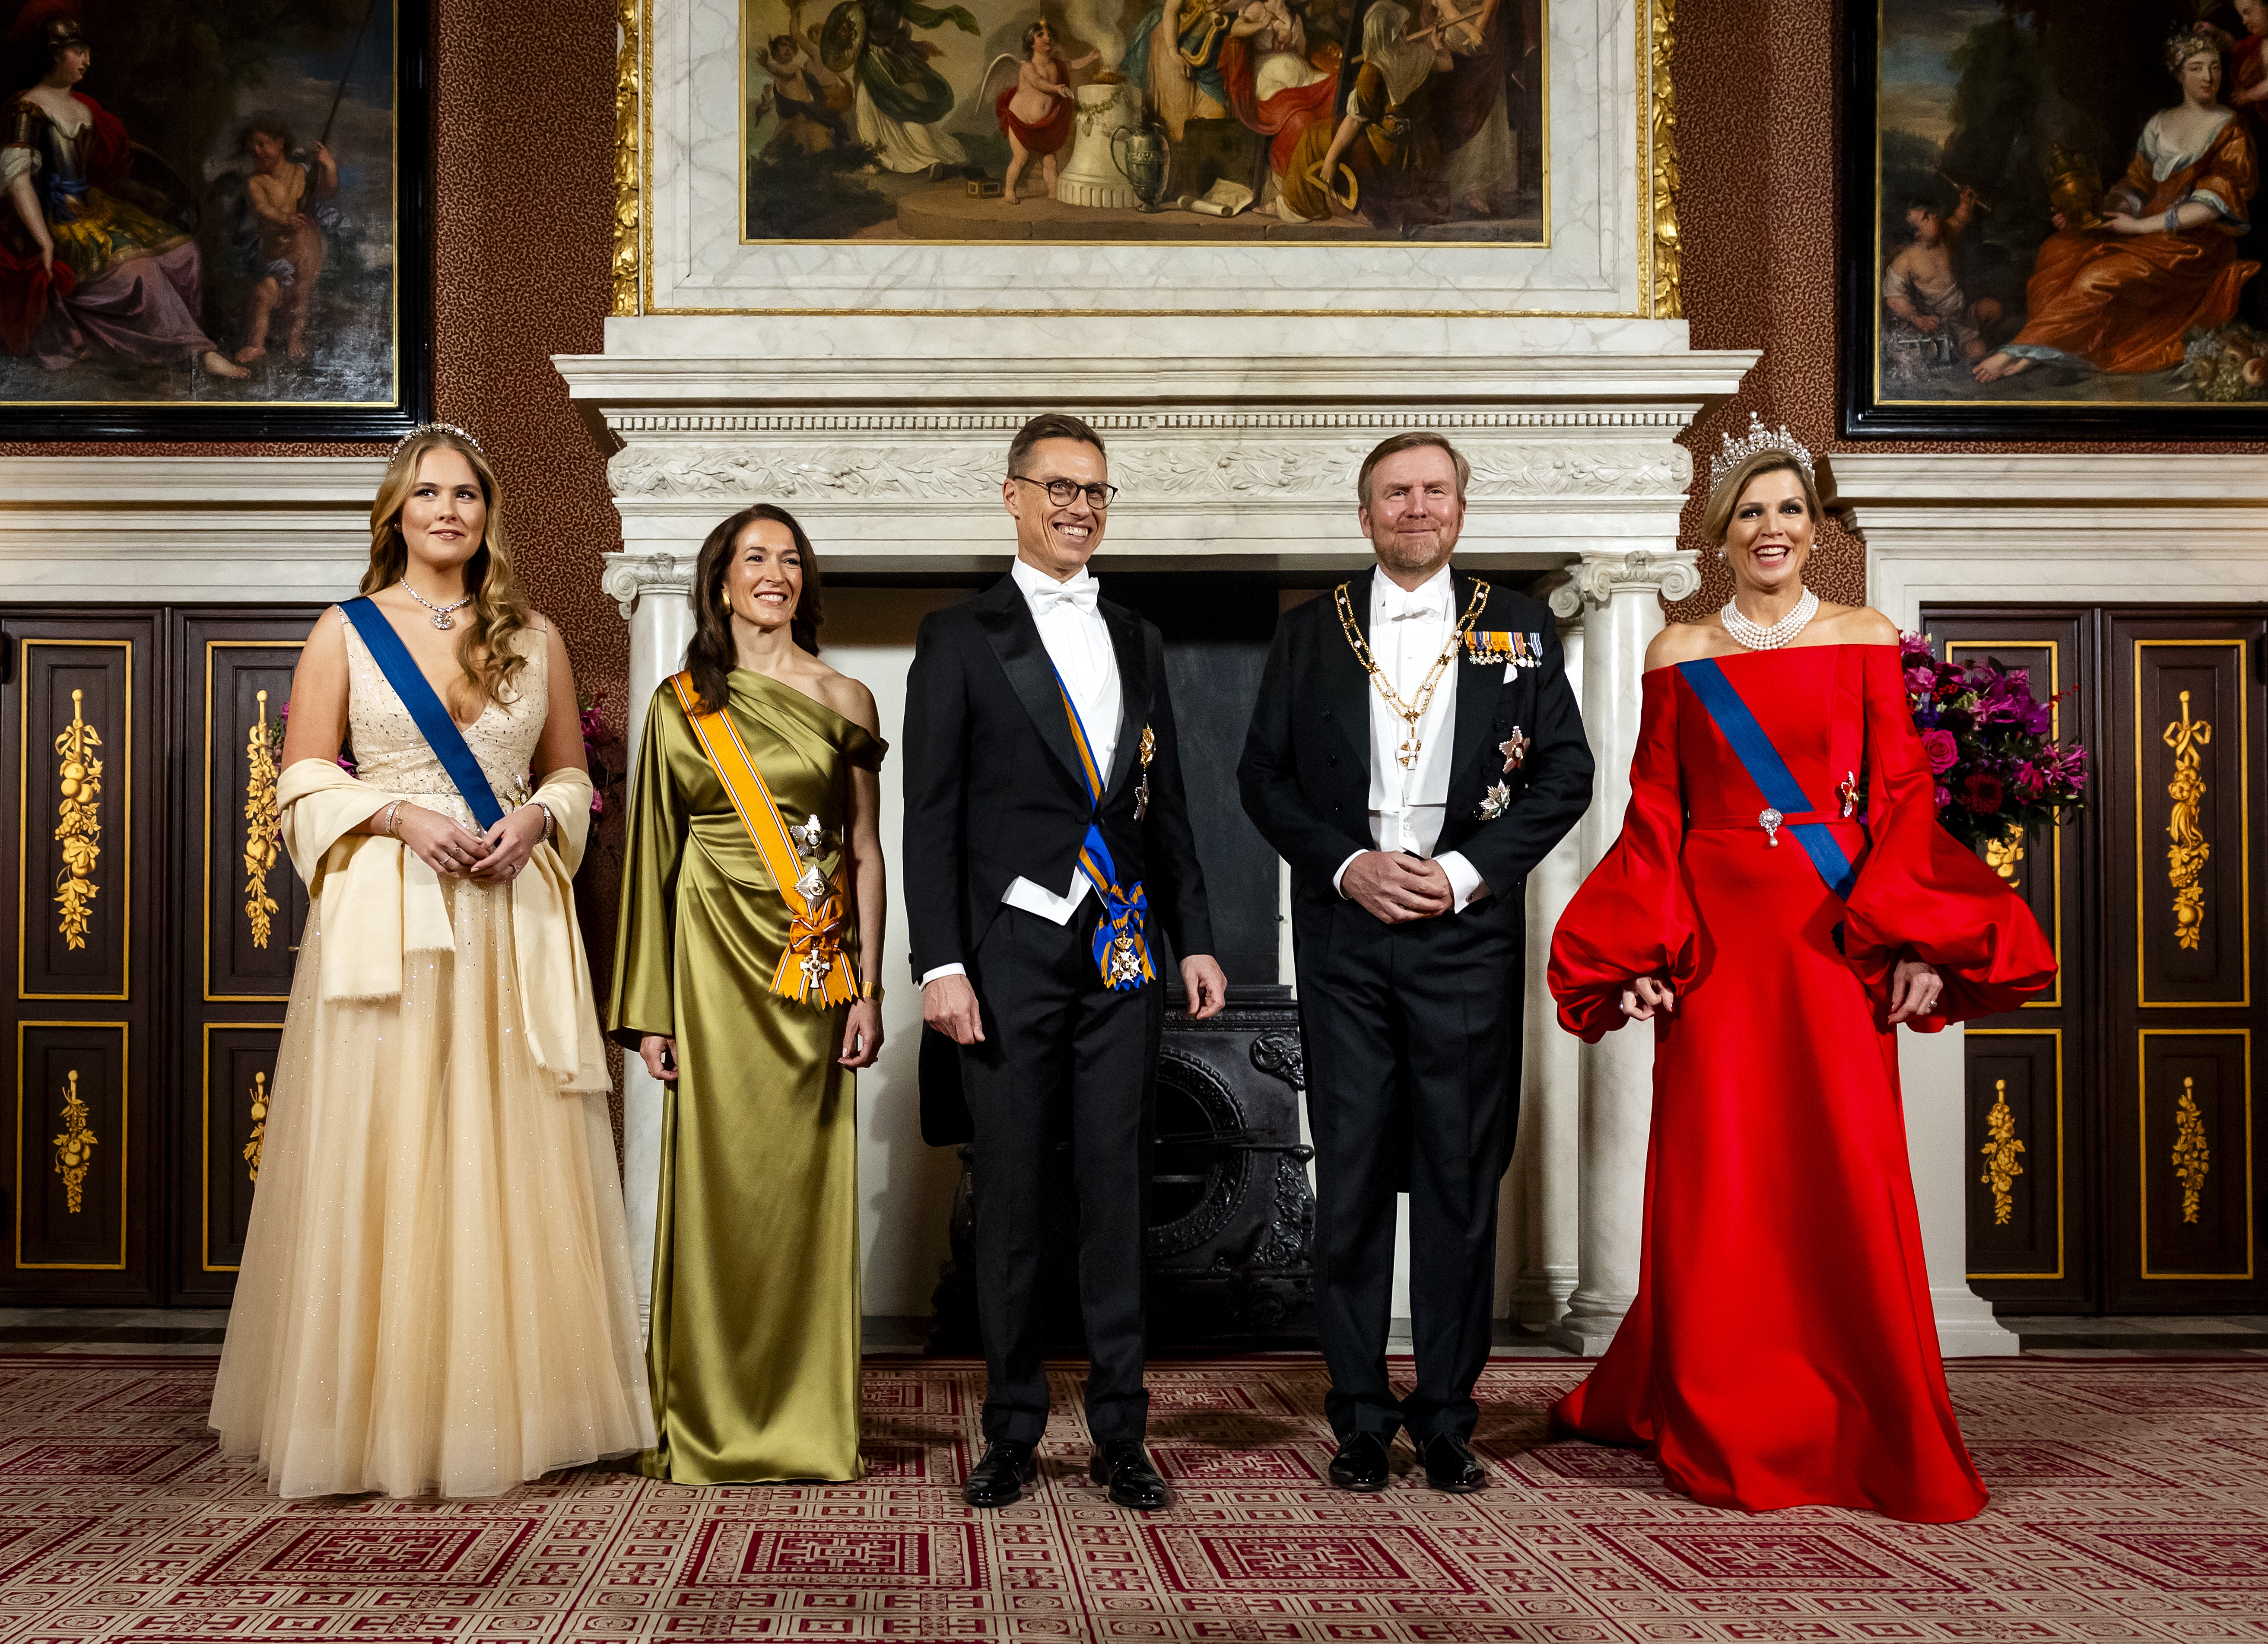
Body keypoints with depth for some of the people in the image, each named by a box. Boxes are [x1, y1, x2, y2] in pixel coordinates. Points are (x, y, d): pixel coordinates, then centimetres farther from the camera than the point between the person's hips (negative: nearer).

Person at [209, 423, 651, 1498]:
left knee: (511, 1155, 2)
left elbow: (572, 775, 15)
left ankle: (506, 1406, 12)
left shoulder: (533, 637, 13)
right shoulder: (347, 631, 7)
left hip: (511, 921, 2)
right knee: (381, 1157, -3)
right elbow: (304, 781, 4)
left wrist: (533, 819, -6)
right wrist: (402, 816, -12)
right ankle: (383, 1413, 9)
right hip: (385, 915, -2)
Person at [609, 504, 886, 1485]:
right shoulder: (682, 704, 7)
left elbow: (867, 854, 6)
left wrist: (868, 989, -2)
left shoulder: (844, 702, 7)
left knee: (806, 1184, 2)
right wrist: (650, 1010, 1)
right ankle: (708, 1425, 12)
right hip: (714, 961, 0)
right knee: (717, 1178, 0)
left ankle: (805, 1422, 13)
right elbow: (653, 859, 6)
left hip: (814, 970, 1)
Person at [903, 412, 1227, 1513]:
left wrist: (1195, 939, 11)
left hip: (1123, 959, 4)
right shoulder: (960, 640, 2)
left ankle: (1119, 1433, 15)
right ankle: (1011, 1432, 15)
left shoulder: (1138, 642, 16)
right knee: (1010, 1198, 3)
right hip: (1011, 958, -3)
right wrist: (941, 963, -10)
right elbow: (930, 815, -3)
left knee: (1117, 1195, 6)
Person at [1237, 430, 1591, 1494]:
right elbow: (1263, 777, 7)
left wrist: (1468, 869, -7)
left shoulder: (1518, 630, 9)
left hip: (1467, 932, 0)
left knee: (1461, 1178, 4)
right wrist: (1347, 865, -7)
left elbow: (1565, 772, 5)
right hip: (1345, 936, 0)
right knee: (1350, 1178, 3)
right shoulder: (1310, 634, 10)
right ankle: (1361, 1418, 13)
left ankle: (1448, 1417, 15)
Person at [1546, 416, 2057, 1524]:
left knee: (1849, 1175, -2)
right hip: (1717, 933, 0)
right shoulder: (1680, 653, 9)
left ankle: (1875, 1438, 14)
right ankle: (1730, 1435, 17)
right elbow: (1655, 813, 5)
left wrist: (1914, 938, -9)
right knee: (1722, 1181, 1)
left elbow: (1902, 799, 3)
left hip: (1840, 932, 0)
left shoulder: (1865, 640, 8)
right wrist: (1639, 955, -4)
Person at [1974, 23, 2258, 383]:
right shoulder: (2159, 124, 14)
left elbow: (2213, 204, -12)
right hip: (2146, 230, 6)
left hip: (2197, 244, -6)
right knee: (2060, 249, -18)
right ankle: (2042, 348, -30)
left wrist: (2141, 225, -17)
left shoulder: (2230, 131, -3)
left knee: (2104, 276, -31)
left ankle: (2025, 350, -26)